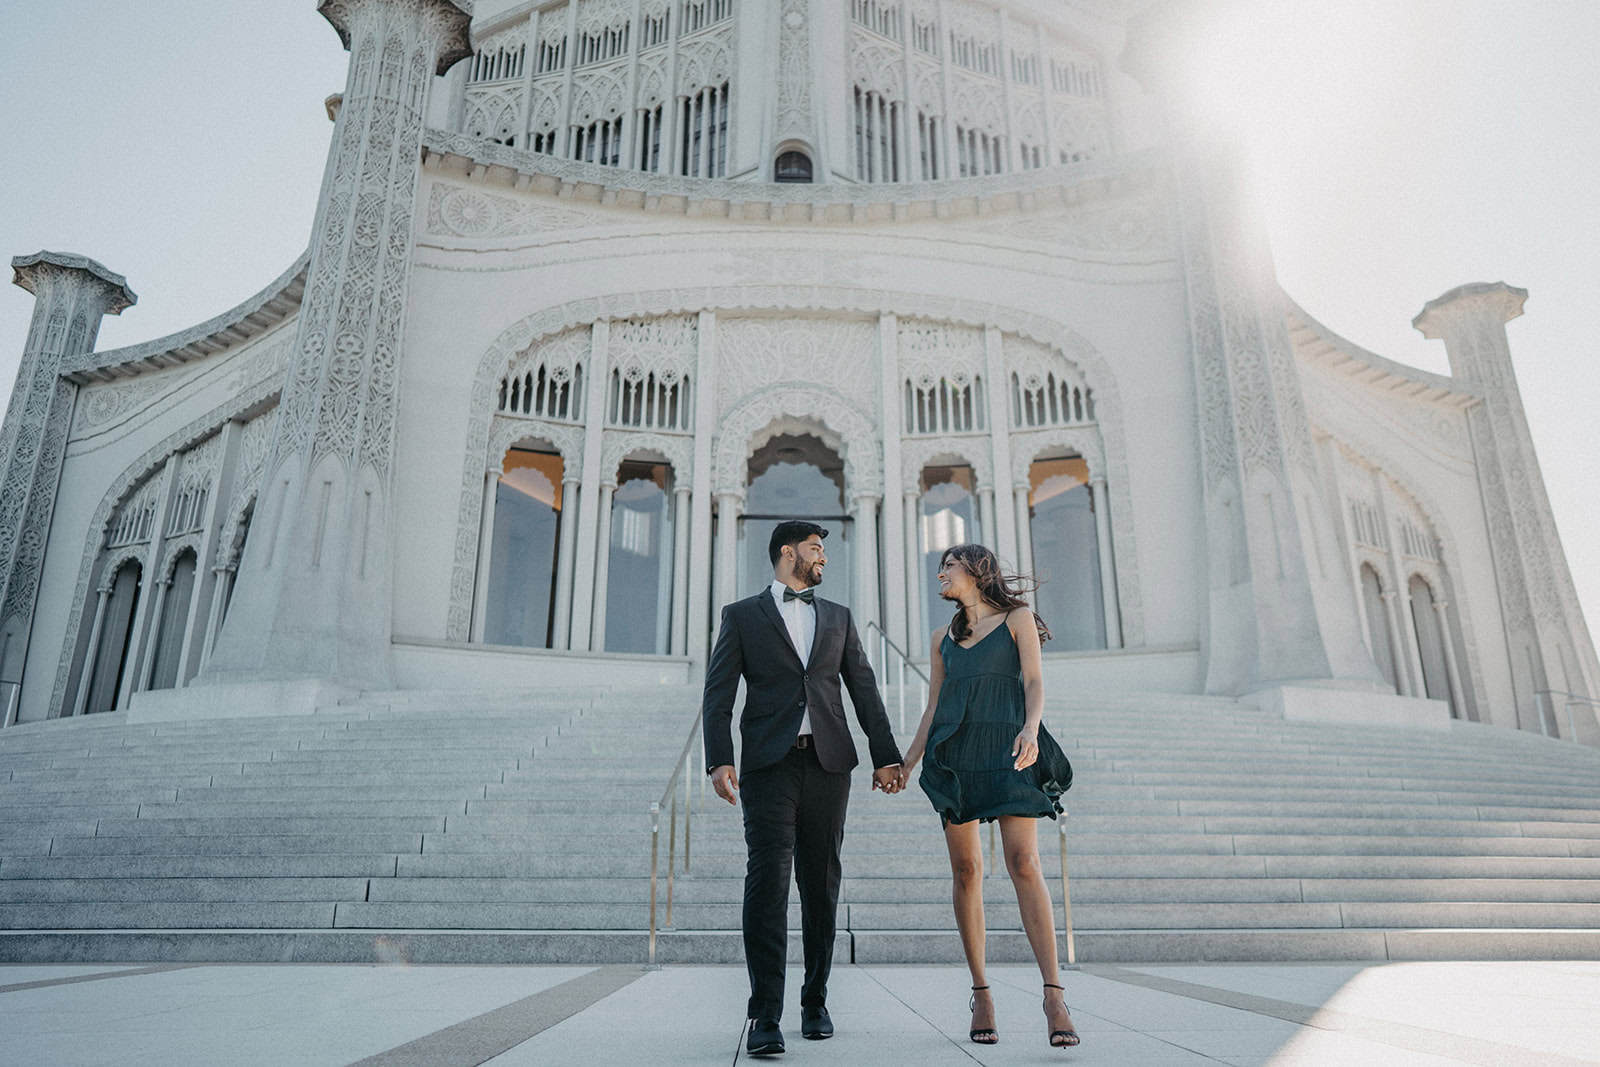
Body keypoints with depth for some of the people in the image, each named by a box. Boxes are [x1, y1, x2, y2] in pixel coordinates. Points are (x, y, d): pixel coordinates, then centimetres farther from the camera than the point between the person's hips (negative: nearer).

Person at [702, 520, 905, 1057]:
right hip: (769, 764, -3)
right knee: (768, 879, -12)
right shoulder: (742, 615, 9)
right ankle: (765, 1016, -8)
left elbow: (864, 689, 15)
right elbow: (718, 695, 2)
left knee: (821, 885, 7)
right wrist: (720, 761, -12)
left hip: (828, 762, 3)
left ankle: (815, 1001, 21)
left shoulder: (838, 616, 19)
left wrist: (886, 756, 6)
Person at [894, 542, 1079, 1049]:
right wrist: (905, 765, 13)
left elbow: (1034, 683, -3)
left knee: (1023, 863, -15)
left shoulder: (1017, 619, 9)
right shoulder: (943, 638, 20)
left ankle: (1054, 995, -14)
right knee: (966, 871, -1)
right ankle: (980, 994, 7)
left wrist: (1031, 728, -22)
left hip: (1009, 750, -3)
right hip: (955, 754, 4)